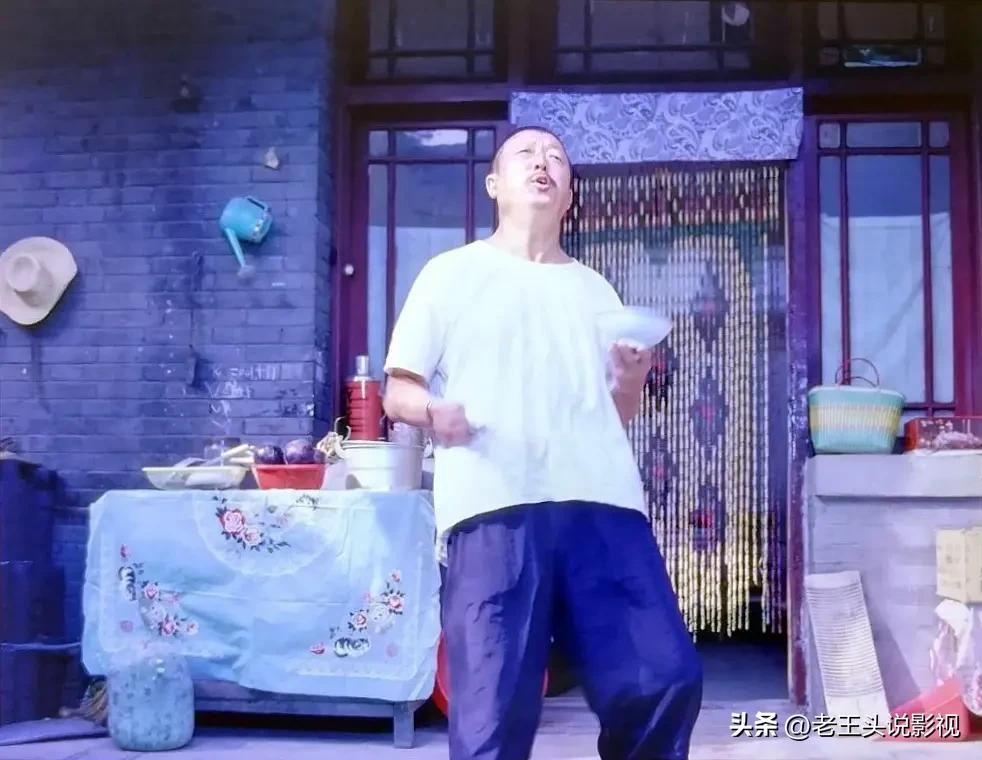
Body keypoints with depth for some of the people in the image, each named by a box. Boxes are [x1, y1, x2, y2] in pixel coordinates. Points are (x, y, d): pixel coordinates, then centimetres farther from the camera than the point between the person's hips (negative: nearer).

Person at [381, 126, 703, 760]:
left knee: (666, 679, -4)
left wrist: (633, 377, 3)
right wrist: (433, 411, -13)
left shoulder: (594, 289, 24)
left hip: (603, 504, 4)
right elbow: (397, 391, 9)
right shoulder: (452, 274, 13)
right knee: (494, 709, -7)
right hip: (494, 507, -3)